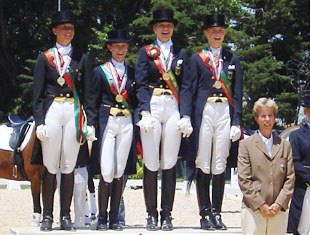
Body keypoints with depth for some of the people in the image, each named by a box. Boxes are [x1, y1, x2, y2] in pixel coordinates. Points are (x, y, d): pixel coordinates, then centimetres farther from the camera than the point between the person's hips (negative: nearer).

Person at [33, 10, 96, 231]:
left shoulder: (82, 58, 10)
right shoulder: (45, 58, 6)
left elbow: (89, 93, 8)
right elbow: (38, 93, 3)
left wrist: (90, 123, 1)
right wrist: (39, 122, -6)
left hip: (74, 113, 1)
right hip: (52, 112, -1)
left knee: (69, 166, 3)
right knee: (50, 165, -1)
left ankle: (66, 216, 7)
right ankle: (47, 216, 3)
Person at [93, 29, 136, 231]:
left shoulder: (132, 72, 13)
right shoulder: (100, 71, 5)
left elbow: (136, 100, 15)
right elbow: (94, 100, 3)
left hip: (126, 123, 3)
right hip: (107, 122, -3)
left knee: (119, 171, 3)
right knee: (107, 172, -9)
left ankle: (115, 218, 8)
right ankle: (102, 217, 1)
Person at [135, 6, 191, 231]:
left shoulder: (181, 53, 14)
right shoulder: (145, 52, 10)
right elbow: (141, 84, 2)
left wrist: (186, 116, -1)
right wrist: (145, 112, -11)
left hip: (173, 110, 1)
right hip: (152, 108, -1)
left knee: (169, 164, 0)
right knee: (151, 164, -3)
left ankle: (167, 214, 3)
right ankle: (151, 214, 2)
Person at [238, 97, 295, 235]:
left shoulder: (285, 146, 15)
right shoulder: (246, 145, 7)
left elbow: (290, 178, 9)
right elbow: (244, 179, 0)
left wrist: (279, 204, -4)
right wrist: (261, 205, -8)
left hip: (279, 210, 2)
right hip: (253, 209, -2)